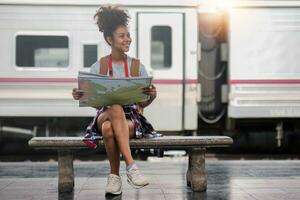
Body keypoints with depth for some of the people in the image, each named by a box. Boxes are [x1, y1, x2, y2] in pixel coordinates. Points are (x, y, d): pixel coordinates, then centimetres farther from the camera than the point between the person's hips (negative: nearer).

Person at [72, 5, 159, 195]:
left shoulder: (137, 65, 8)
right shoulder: (98, 67, 7)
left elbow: (144, 103, 8)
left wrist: (152, 96, -15)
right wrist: (79, 96, -12)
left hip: (132, 117, 0)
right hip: (104, 115, 0)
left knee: (110, 127, -38)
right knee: (115, 109, -39)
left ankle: (114, 175, -23)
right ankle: (131, 166, -41)